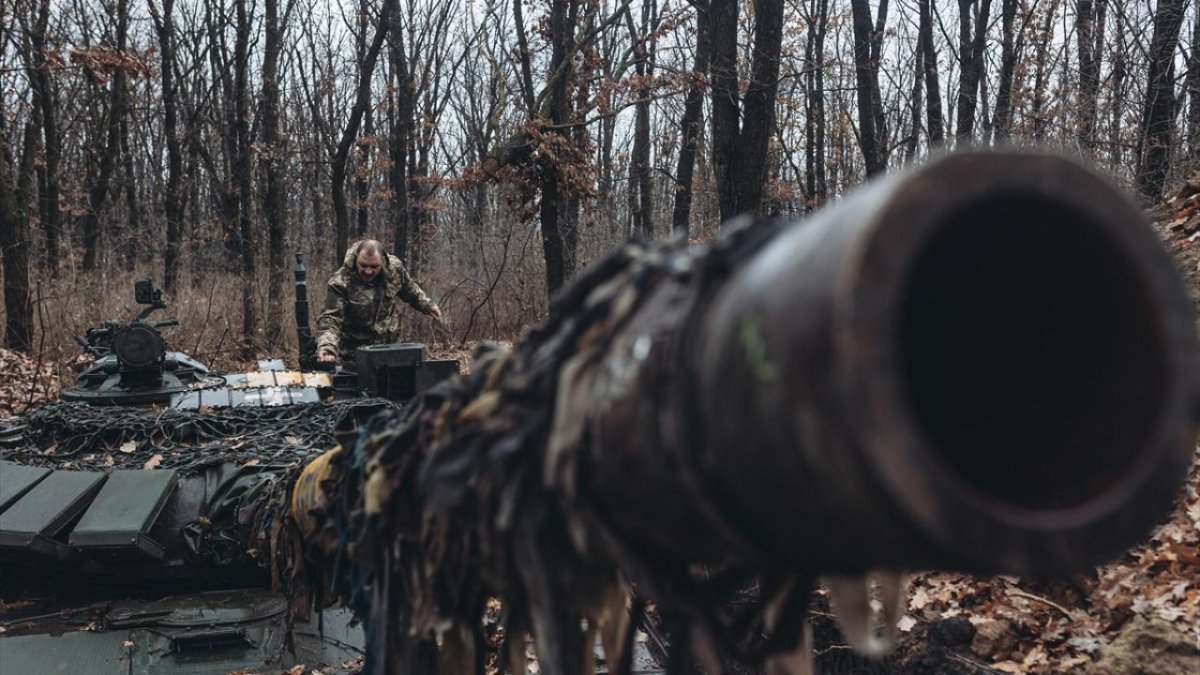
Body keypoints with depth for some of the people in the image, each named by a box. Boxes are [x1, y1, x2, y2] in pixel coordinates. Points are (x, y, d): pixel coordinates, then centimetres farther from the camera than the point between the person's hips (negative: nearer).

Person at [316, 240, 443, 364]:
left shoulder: (394, 268, -10)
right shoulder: (340, 282, -24)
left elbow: (410, 290, 13)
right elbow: (330, 319, -29)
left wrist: (427, 305, 17)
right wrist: (327, 347, -45)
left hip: (389, 346, 4)